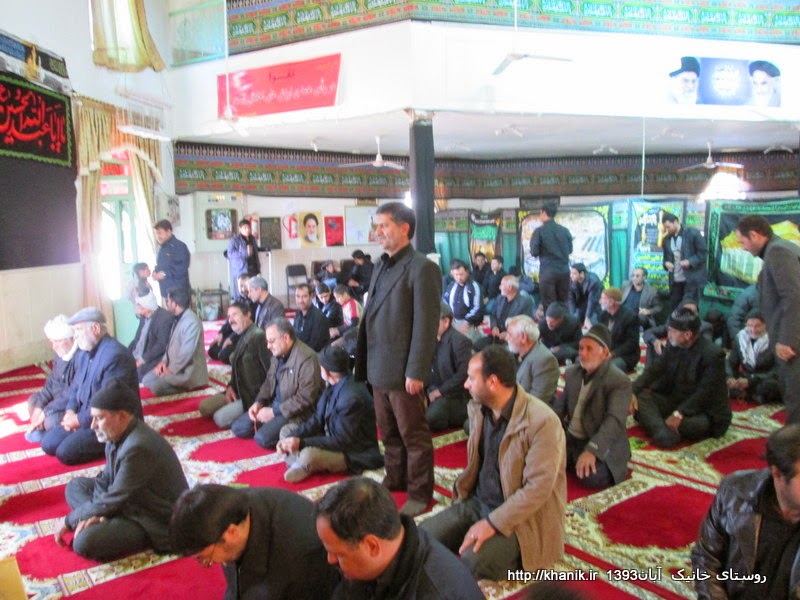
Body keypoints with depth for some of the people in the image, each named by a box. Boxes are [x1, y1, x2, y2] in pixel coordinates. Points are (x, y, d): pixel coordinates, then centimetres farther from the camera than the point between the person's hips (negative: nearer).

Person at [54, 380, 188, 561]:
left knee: (84, 543, -25)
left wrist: (70, 521, -9)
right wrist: (97, 515, -12)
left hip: (158, 523, -10)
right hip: (133, 500, 10)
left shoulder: (137, 448, -31)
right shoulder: (118, 435, -3)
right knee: (76, 485, 13)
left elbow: (113, 500, -24)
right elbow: (105, 479, 6)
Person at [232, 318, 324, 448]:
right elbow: (269, 381, 17)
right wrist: (259, 402, -2)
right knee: (238, 428, 1)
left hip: (297, 412, -9)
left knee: (262, 438, -26)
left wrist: (275, 412, -21)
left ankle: (289, 433, 1)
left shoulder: (306, 358, -23)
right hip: (274, 403, 9)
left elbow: (305, 398, -24)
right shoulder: (278, 354, 5)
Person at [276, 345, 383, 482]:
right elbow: (317, 421, 2)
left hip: (355, 454, -10)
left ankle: (303, 466, -4)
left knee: (309, 455, -36)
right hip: (336, 442, 10)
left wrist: (301, 443, -26)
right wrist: (292, 438, -12)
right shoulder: (334, 386, -2)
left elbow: (341, 441, -26)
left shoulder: (352, 397, -29)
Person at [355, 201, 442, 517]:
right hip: (378, 367, 8)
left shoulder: (422, 268, -13)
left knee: (413, 435, 6)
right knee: (389, 432, 20)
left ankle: (420, 493, 21)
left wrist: (416, 372, -18)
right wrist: (365, 361, 11)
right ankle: (395, 479, 37)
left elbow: (426, 325, -17)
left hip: (402, 370, -8)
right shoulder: (382, 266, 12)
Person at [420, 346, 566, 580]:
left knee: (472, 561, -28)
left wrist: (492, 524, -25)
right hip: (477, 501, 7)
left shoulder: (543, 421, -23)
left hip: (521, 517, -7)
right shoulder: (477, 408, 1)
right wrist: (461, 492, 5)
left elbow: (538, 488, -24)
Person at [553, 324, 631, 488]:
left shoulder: (620, 381, -16)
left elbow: (614, 421, -27)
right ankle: (576, 460, 12)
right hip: (570, 438, 6)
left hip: (602, 444, -6)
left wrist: (591, 450, -40)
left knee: (590, 477, -31)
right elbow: (561, 406, 15)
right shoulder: (572, 372, 8)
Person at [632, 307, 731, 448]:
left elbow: (705, 392, -25)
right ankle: (664, 432, -41)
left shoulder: (713, 354, -20)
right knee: (640, 397, -18)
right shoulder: (673, 346, 0)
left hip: (704, 412, -7)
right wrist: (633, 391, -20)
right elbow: (653, 370, -3)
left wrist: (679, 414, -36)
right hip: (675, 400, 7)